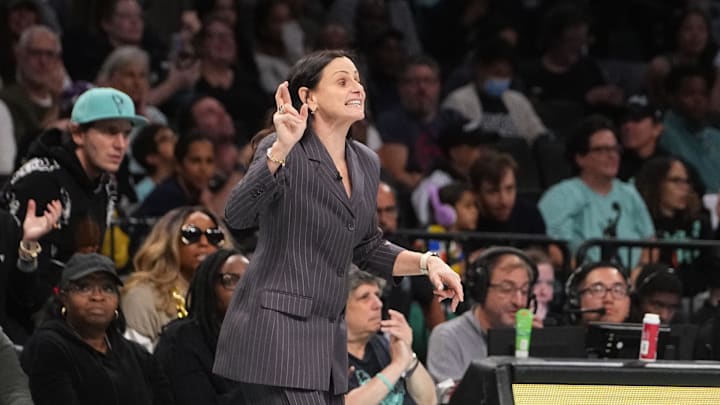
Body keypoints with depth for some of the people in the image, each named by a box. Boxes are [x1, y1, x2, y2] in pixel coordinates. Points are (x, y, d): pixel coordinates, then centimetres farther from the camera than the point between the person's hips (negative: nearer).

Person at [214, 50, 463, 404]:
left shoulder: (366, 163, 13)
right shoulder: (284, 153, -10)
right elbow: (237, 215, -27)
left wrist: (425, 262, 9)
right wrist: (281, 149, -38)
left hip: (327, 340, 8)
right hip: (274, 331, -8)